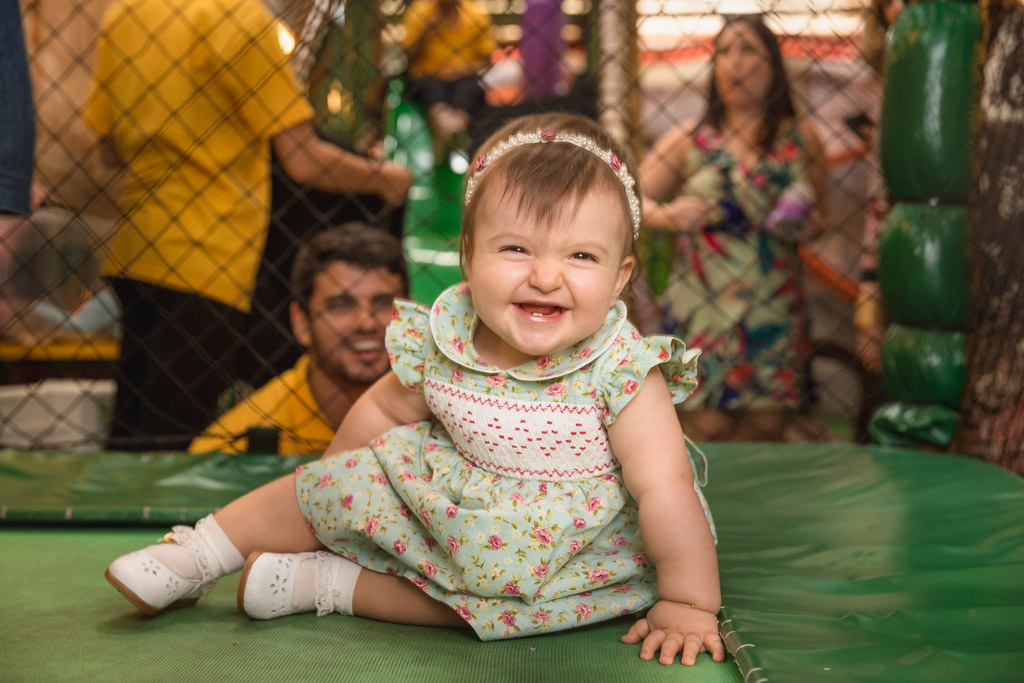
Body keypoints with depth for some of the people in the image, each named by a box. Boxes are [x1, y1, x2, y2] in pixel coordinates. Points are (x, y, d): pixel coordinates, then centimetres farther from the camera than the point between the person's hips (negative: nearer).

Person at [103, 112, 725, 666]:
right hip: (440, 492, 4)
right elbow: (385, 408, 2)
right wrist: (332, 486, 12)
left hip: (556, 547, -3)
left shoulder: (621, 369, -29)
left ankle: (327, 582, -11)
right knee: (329, 488, 0)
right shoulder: (444, 335, -17)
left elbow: (666, 487, -27)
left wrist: (687, 605, -25)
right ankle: (199, 554, 19)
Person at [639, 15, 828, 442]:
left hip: (776, 317, 2)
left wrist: (809, 226, -3)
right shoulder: (687, 142, 4)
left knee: (766, 432, 4)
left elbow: (819, 214, 19)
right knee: (706, 432, -7)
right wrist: (666, 215, -15)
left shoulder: (801, 141, 9)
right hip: (703, 314, -2)